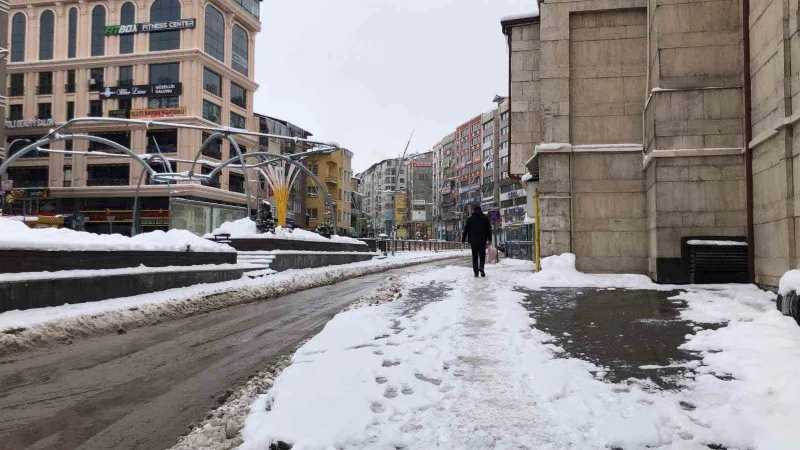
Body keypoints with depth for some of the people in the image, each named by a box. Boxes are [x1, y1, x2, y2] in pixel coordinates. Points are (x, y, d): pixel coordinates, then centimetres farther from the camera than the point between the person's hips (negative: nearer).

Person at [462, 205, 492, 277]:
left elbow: (465, 230, 7)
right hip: (482, 240, -1)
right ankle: (481, 267, -19)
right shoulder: (485, 218, 7)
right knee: (482, 254, 8)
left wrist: (463, 240, 9)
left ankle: (476, 272, 0)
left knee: (475, 256, 5)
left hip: (473, 241, 1)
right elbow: (489, 229, 2)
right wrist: (489, 239, 3)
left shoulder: (470, 219, 9)